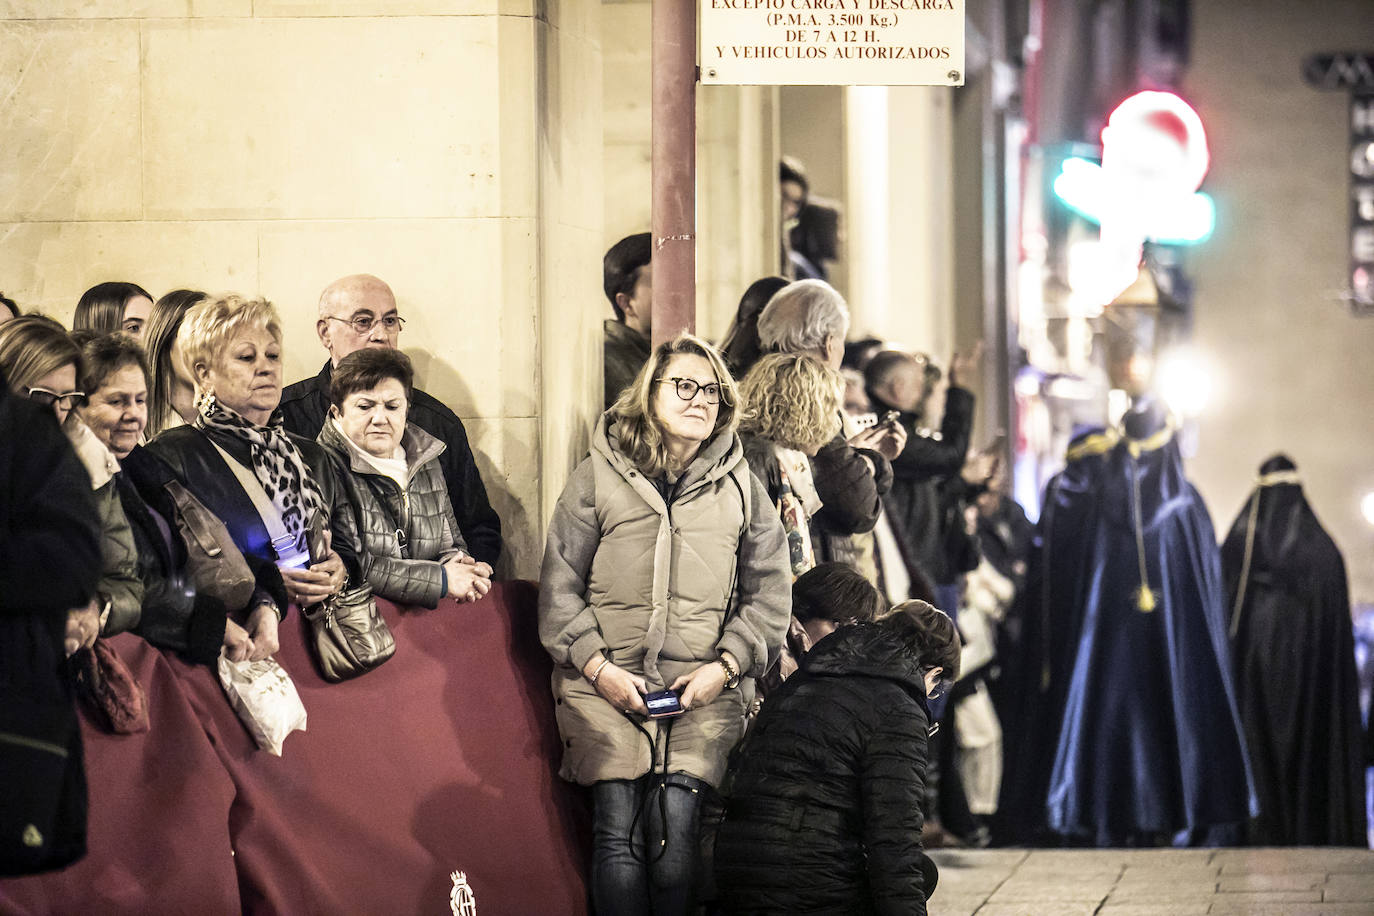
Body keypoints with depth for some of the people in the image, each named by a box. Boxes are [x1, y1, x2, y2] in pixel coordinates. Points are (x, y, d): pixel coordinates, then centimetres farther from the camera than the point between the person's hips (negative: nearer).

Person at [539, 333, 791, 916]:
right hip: (606, 684, -1)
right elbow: (559, 587, 7)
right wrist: (599, 668, -5)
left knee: (676, 824, -18)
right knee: (619, 828, -16)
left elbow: (767, 595, 13)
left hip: (704, 691, 1)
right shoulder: (597, 478, 9)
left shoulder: (740, 487, 14)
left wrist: (724, 667, -2)